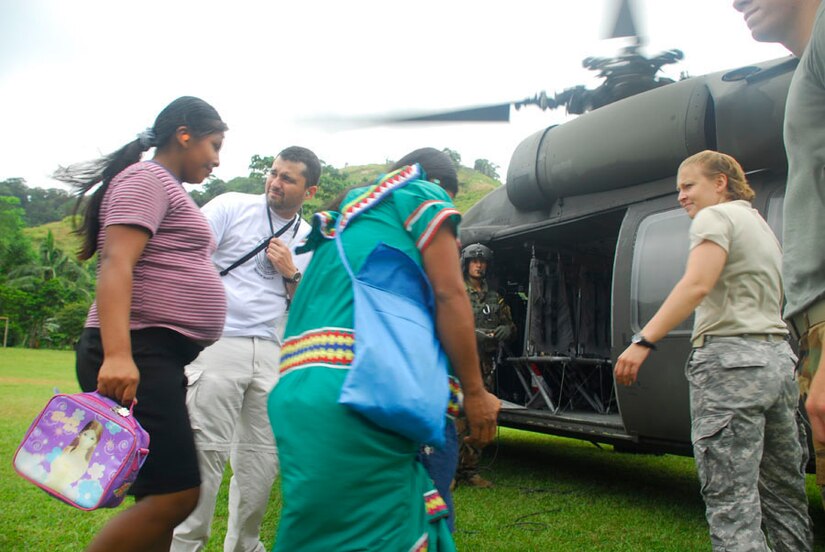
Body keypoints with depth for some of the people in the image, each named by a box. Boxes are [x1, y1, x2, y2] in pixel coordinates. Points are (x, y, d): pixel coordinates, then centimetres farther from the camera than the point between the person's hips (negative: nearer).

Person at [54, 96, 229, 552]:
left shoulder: (168, 189, 24)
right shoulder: (146, 179, -5)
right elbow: (116, 264, -19)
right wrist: (117, 355, -30)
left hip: (162, 359, 10)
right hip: (137, 357, -10)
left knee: (160, 496, 9)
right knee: (176, 494, -14)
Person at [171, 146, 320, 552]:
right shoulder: (231, 207, 3)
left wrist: (290, 273, -1)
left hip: (271, 353, 5)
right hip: (218, 343, -4)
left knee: (262, 455, 8)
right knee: (208, 451, -6)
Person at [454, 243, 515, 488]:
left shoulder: (494, 298, 20)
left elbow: (510, 324, 25)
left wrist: (506, 330, 0)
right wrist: (472, 334, -21)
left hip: (484, 365, 6)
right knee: (456, 419, -12)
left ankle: (470, 470, 14)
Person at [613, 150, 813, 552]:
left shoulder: (716, 217, -3)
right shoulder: (760, 225, 26)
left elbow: (697, 285, -21)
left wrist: (644, 341, -28)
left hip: (730, 360, -10)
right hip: (778, 358, 10)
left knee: (731, 503, -11)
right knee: (783, 494, 15)